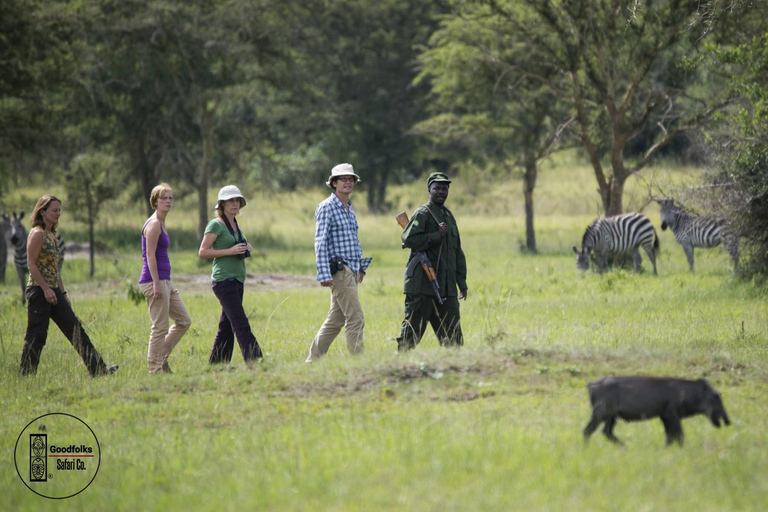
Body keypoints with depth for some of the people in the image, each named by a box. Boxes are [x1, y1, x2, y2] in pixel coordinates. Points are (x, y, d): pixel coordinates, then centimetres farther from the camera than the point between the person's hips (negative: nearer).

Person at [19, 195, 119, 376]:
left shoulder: (52, 235, 16)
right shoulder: (37, 234, -11)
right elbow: (31, 264, -16)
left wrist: (63, 292, 18)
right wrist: (46, 289, -20)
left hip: (53, 291, 9)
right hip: (39, 290, -9)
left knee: (75, 329, 4)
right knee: (36, 335, -5)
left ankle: (98, 368, 2)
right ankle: (26, 375, 3)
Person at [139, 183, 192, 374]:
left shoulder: (161, 224, 16)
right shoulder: (153, 224, -13)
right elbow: (150, 256, -18)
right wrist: (156, 284, -22)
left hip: (165, 281, 10)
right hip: (154, 280, -10)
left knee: (184, 321, 13)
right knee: (160, 327, -5)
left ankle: (162, 357, 19)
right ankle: (155, 369, 2)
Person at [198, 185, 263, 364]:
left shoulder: (235, 224, 17)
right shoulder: (216, 225, -7)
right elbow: (203, 252, -12)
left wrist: (246, 249, 7)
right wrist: (230, 251, -18)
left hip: (237, 280, 9)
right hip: (224, 280, -9)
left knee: (226, 326, 10)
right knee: (240, 324, -15)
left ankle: (215, 364, 15)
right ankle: (254, 360, -22)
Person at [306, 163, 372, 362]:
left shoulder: (350, 209, 17)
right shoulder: (327, 208, -9)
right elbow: (320, 243, -14)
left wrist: (361, 266, 22)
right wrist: (324, 274, -20)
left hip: (352, 271, 9)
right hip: (339, 270, -9)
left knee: (335, 320, 12)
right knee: (356, 319, -12)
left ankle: (313, 360, 20)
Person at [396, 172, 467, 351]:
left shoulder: (449, 216, 20)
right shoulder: (423, 214, -5)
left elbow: (457, 251, 23)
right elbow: (408, 239, -18)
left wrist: (461, 281, 18)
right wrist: (437, 236, -17)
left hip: (446, 286, 8)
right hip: (422, 284, -8)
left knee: (453, 333, 6)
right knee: (413, 328, -6)